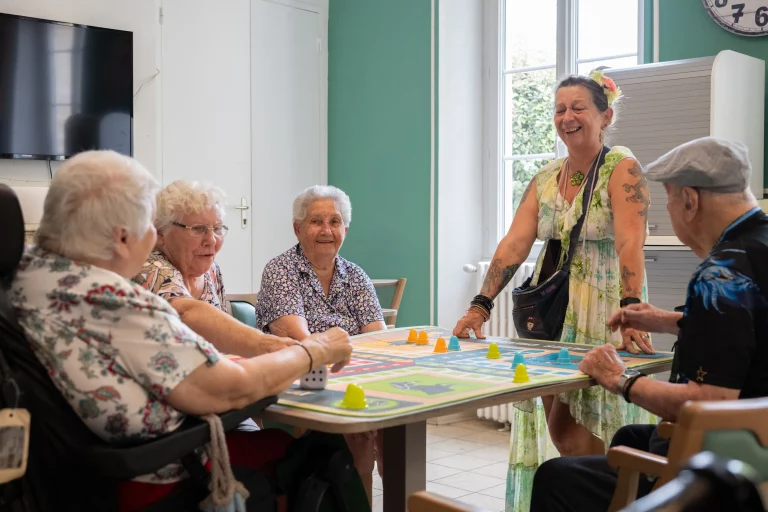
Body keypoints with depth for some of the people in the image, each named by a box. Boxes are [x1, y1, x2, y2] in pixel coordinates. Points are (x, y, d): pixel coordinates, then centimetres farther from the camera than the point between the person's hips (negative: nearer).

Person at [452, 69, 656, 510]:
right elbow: (514, 244, -1)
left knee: (577, 428, -6)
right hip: (553, 310, 6)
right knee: (559, 427, 9)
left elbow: (630, 244, -23)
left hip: (602, 316, -6)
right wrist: (480, 307, -10)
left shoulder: (622, 169, -9)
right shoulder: (545, 178, 7)